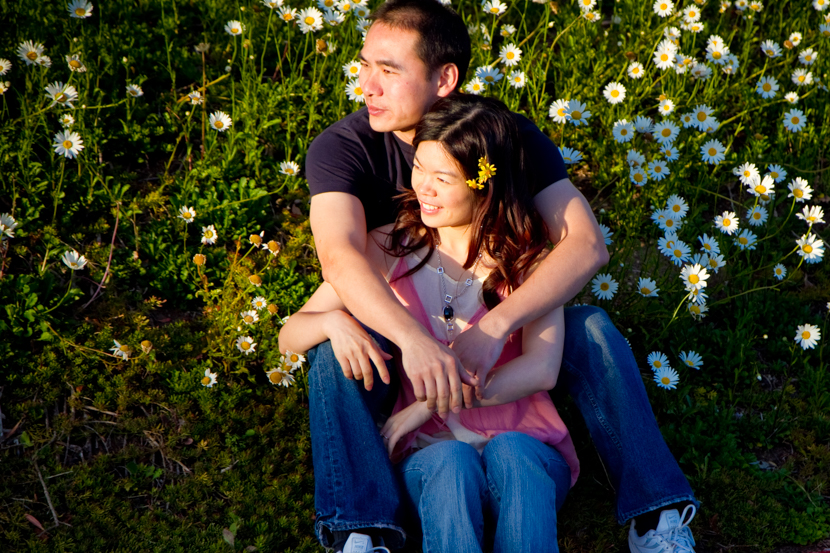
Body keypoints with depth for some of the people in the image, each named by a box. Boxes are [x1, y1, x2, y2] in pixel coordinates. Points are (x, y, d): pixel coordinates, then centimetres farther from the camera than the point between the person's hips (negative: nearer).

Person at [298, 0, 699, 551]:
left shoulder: (511, 135, -14)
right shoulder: (342, 148, -18)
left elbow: (586, 244, -25)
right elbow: (341, 256, -36)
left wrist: (494, 327, -40)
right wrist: (416, 341, -54)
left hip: (497, 328, 1)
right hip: (393, 332, -1)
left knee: (591, 328, -23)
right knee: (338, 350, -32)